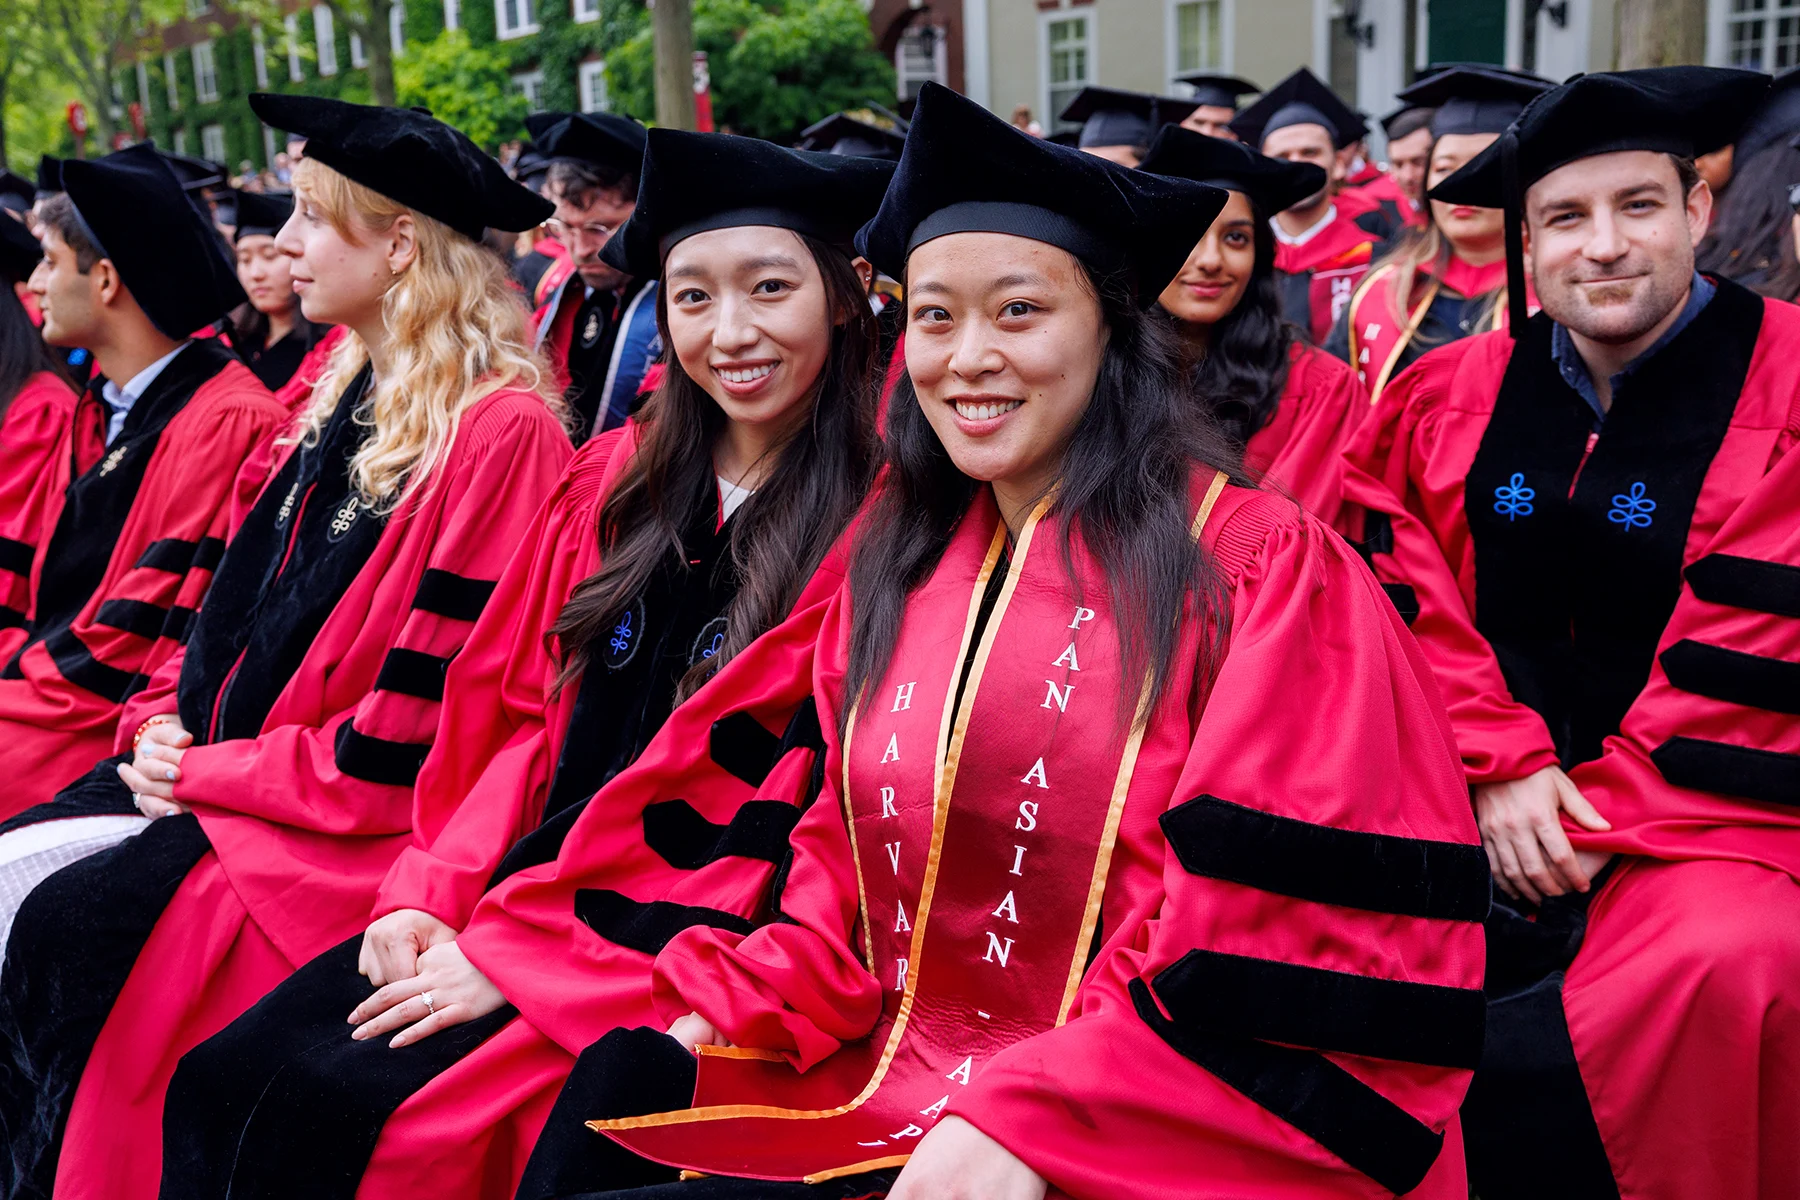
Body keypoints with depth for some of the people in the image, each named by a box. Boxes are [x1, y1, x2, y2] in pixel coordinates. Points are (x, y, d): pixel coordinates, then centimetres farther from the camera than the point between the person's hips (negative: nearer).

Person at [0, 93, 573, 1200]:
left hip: (349, 831, -8)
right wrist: (166, 725, 1)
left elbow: (415, 729, -19)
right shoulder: (349, 397, 11)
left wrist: (209, 772, -11)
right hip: (216, 776, 8)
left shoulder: (498, 436, -17)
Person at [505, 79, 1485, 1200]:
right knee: (612, 1103, -15)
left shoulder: (1257, 567, -9)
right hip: (883, 1092, 6)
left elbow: (1299, 933, -15)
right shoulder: (896, 568, 10)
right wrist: (731, 1012, -1)